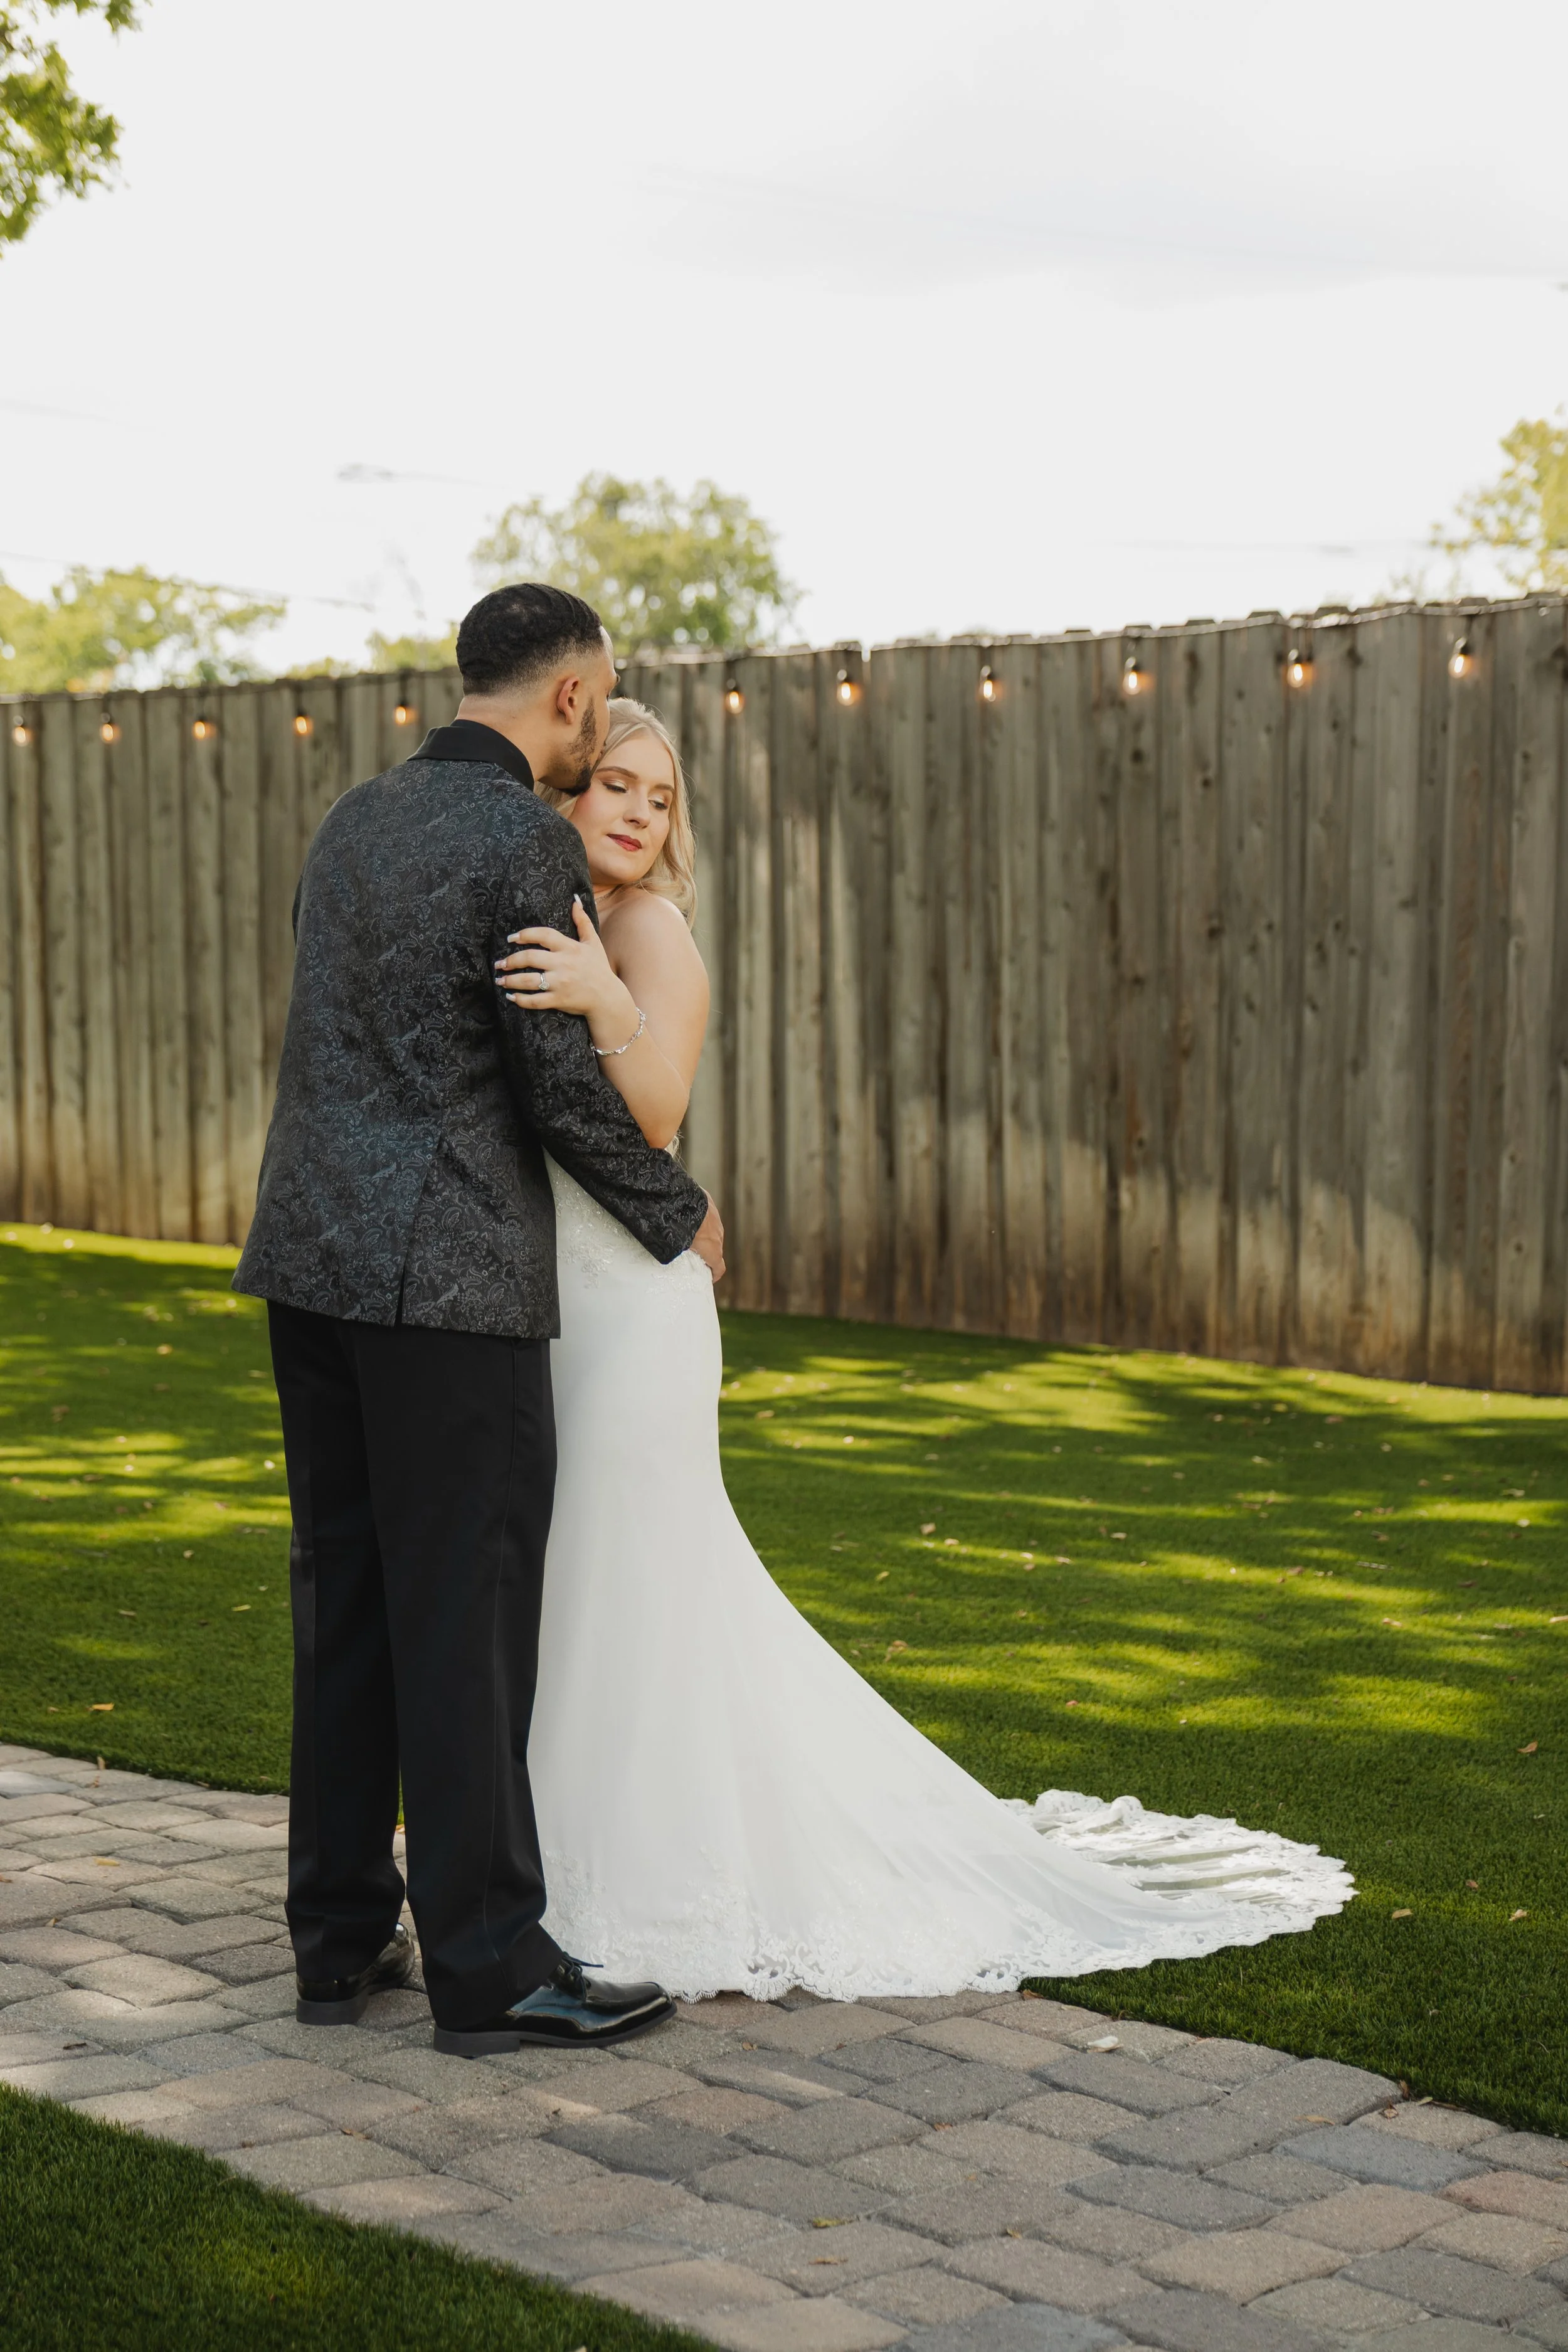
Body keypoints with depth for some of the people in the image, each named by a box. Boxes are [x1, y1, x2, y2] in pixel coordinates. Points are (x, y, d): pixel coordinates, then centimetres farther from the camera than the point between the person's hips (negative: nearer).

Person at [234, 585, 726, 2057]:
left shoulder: (356, 818, 14)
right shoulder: (526, 843, -11)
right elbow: (568, 1090, -13)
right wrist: (681, 1219, 4)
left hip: (311, 1253, 8)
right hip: (448, 1276, -8)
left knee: (346, 1603, 13)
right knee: (466, 1618, -2)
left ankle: (341, 1938, 20)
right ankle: (486, 1963, 5)